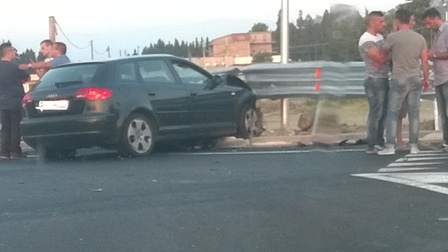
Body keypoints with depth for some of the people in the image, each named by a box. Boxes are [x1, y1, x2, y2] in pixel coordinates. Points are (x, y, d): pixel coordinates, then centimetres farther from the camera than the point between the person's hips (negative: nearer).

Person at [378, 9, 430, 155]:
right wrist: (426, 79, 16)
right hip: (416, 79, 4)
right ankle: (413, 146, 9)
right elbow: (424, 61, 6)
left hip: (399, 79, -4)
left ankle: (390, 146, -1)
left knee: (392, 113, 2)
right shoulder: (420, 38, 3)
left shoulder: (393, 37, -9)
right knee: (414, 113, 7)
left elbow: (383, 51, 9)